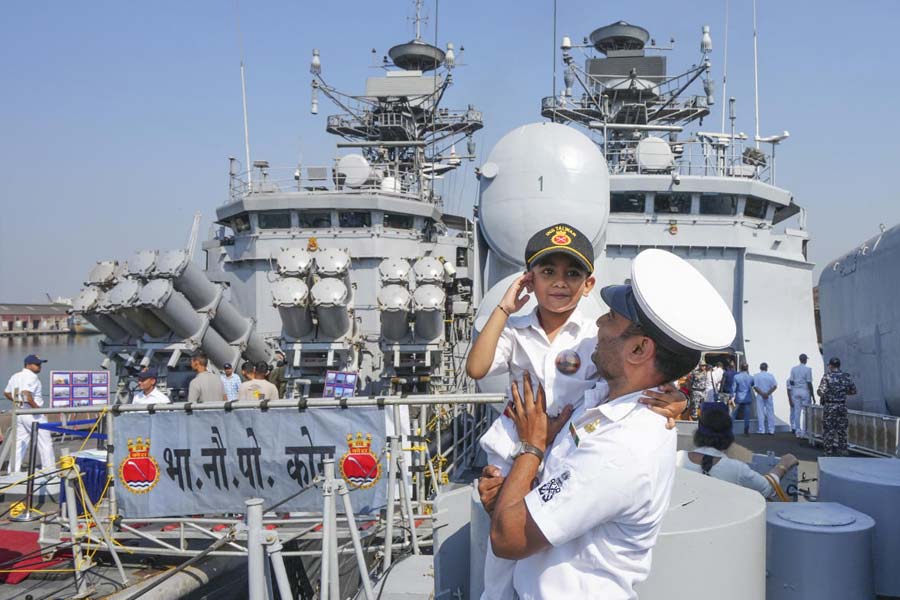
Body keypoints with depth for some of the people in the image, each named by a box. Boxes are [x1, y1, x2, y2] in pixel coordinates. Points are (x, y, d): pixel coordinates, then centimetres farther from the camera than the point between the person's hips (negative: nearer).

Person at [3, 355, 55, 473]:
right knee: (45, 443, 1)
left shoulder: (15, 376, 13)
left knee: (19, 444, 12)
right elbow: (26, 394, -28)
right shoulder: (32, 377, -16)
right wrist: (38, 408, -20)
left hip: (18, 413, 9)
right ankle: (49, 468, 5)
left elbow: (7, 393, 21)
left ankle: (14, 471, 11)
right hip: (33, 414, -9)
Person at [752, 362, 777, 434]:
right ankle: (771, 430, 7)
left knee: (760, 413, 2)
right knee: (770, 413, 7)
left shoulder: (756, 376, -2)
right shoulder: (771, 376, 2)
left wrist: (762, 393, -10)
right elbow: (775, 386, -6)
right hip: (769, 396, 1)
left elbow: (755, 387, -10)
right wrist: (768, 393, -10)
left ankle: (761, 430, 1)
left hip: (760, 396, -1)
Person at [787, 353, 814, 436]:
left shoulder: (793, 369, 6)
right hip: (805, 391, -4)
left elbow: (791, 382, 7)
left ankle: (798, 431, 8)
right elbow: (809, 383, -9)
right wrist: (812, 395, -4)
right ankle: (804, 432, -1)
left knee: (797, 412, 6)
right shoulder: (808, 369, -8)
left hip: (795, 392, 4)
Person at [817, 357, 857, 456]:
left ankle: (829, 453, 5)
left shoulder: (827, 376, -10)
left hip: (829, 407, -4)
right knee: (842, 430, 11)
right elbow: (854, 391, 11)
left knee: (828, 431, 4)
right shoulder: (847, 377, 3)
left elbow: (821, 393, -17)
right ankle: (842, 452, 13)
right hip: (842, 407, 4)